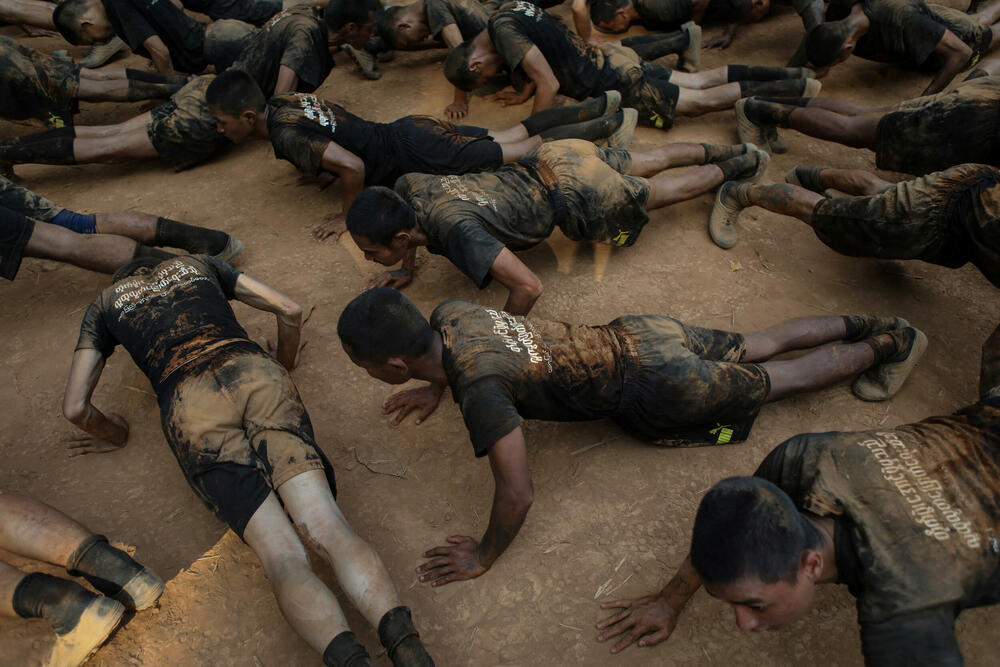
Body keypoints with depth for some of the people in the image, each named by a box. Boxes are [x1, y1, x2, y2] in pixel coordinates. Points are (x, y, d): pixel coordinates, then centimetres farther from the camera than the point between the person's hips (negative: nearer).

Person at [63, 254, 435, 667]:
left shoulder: (103, 304, 31)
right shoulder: (198, 263, 35)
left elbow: (75, 408, 21)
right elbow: (289, 310, 26)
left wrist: (114, 435, 41)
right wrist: (284, 364, 43)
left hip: (188, 404, -1)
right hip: (256, 373, 2)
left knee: (283, 558, -14)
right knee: (328, 528, -16)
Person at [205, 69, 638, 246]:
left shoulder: (287, 136, -23)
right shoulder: (283, 101, 6)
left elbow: (353, 165, -34)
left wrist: (347, 217, -19)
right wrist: (316, 163, 18)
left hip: (414, 155, -8)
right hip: (409, 131, 8)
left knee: (528, 151, -1)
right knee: (510, 136, 15)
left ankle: (610, 122, 7)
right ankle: (598, 106, 22)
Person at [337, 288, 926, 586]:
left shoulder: (478, 386, -33)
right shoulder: (449, 314, -8)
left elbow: (519, 492, -35)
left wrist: (483, 559, -19)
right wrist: (435, 389, 17)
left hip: (654, 390, -6)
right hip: (639, 333, 7)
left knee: (784, 379, 18)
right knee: (761, 345, 26)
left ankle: (888, 345, 36)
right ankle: (867, 325, 40)